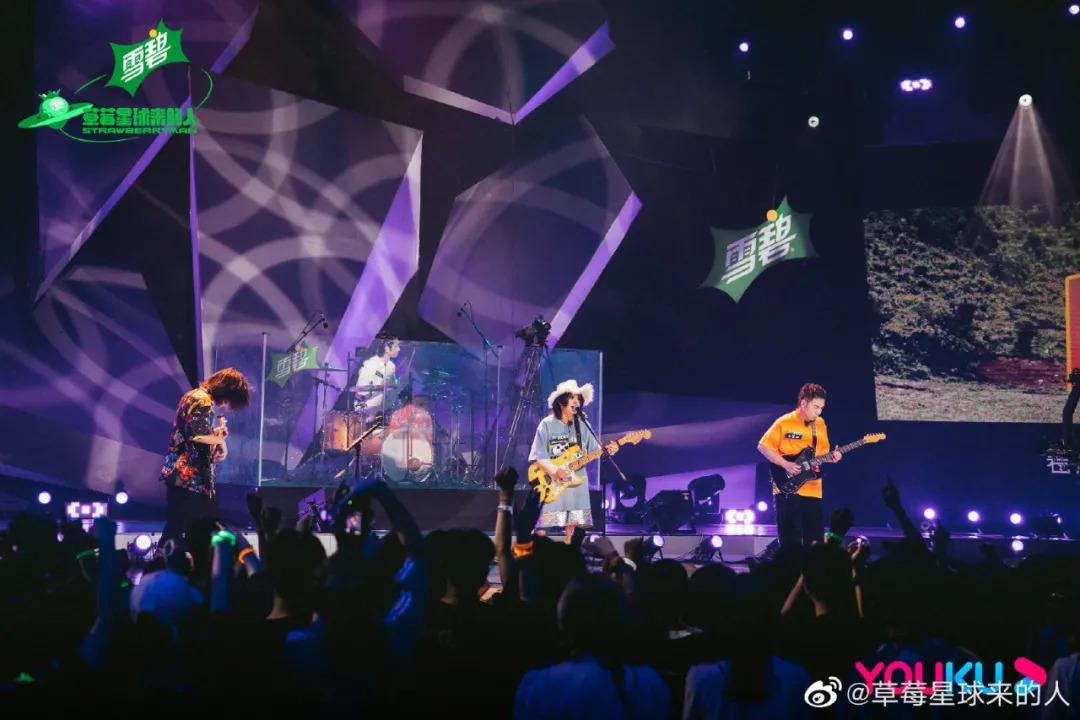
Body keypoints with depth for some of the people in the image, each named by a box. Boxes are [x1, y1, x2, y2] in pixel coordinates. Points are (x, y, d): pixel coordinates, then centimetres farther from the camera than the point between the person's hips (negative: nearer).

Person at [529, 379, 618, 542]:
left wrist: (607, 450, -13)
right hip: (552, 482, -5)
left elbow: (593, 449, 7)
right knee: (544, 526, -8)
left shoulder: (581, 425, 10)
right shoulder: (547, 425, -4)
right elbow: (537, 455, -7)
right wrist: (554, 470, -20)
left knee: (572, 524, 6)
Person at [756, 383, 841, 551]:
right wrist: (785, 464, -15)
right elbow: (763, 446, -6)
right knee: (790, 538, -2)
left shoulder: (820, 424, 9)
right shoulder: (784, 423, -8)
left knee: (815, 539, 4)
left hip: (813, 489, 5)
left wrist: (830, 457, -5)